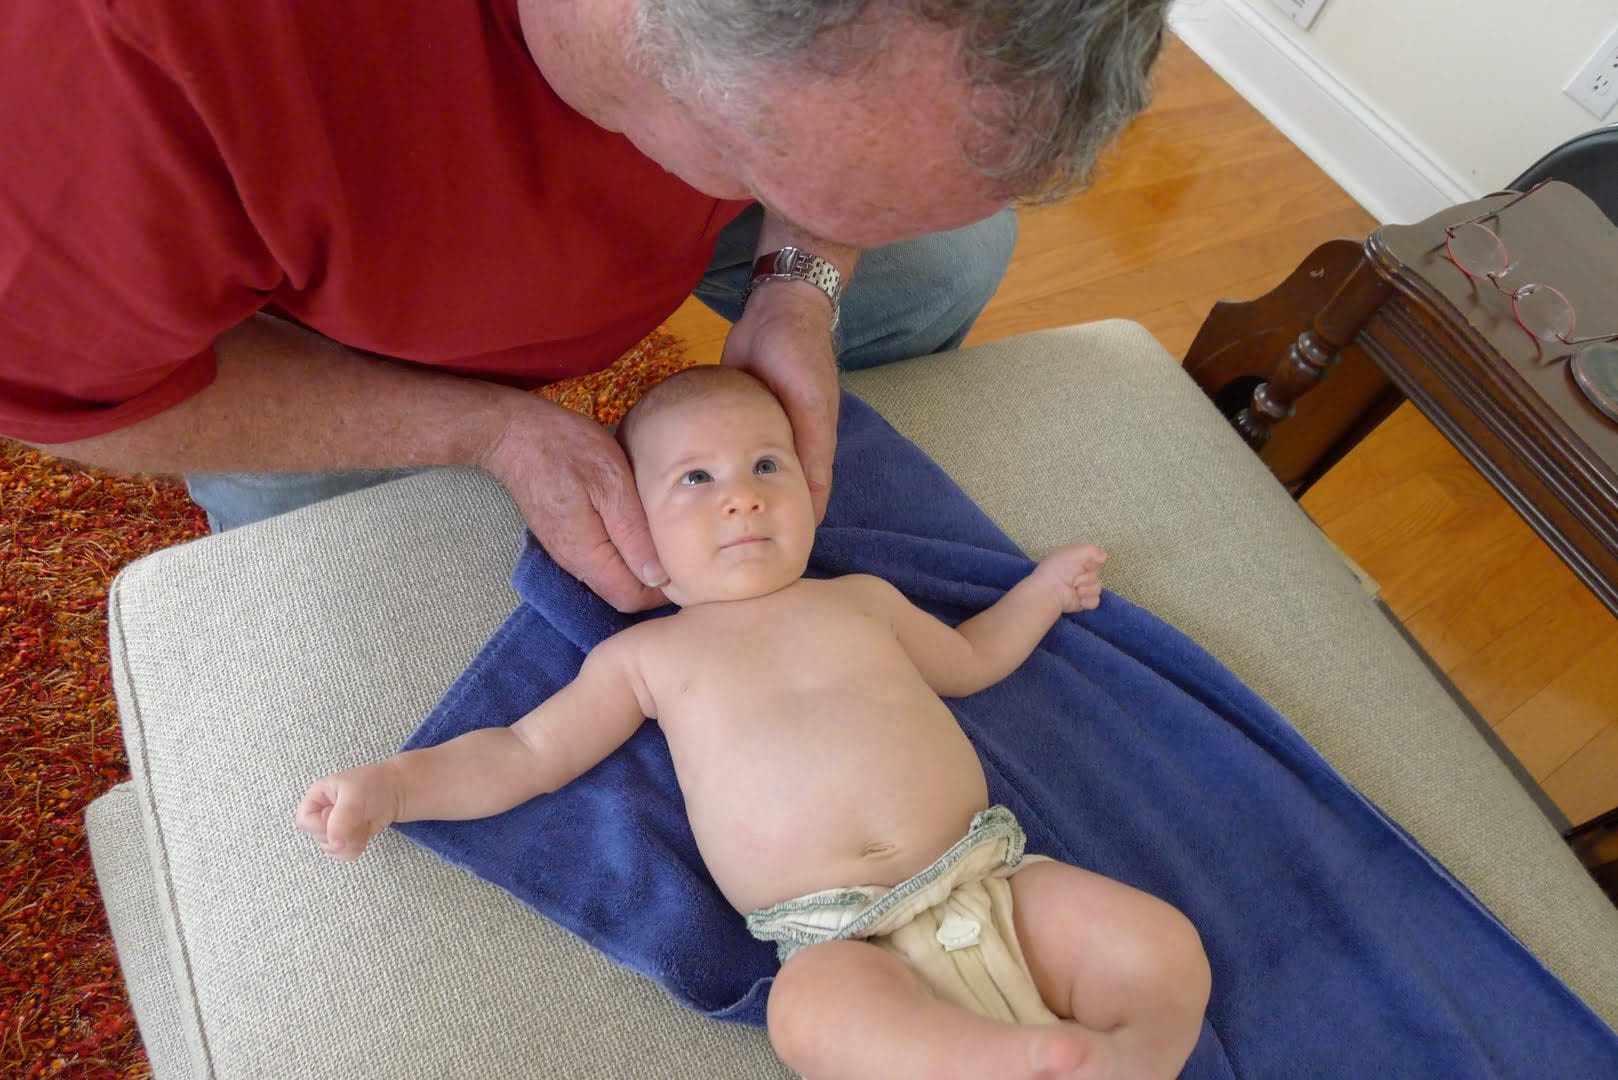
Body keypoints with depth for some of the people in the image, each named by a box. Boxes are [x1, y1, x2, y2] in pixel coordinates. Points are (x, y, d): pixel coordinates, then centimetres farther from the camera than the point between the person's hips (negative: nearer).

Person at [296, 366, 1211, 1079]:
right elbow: (526, 753, 11)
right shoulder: (647, 656, 11)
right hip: (847, 942, -3)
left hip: (991, 879, 4)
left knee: (1166, 951, -15)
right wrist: (391, 782, -1)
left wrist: (1044, 587, 29)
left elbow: (968, 660, 34)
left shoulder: (860, 599, 18)